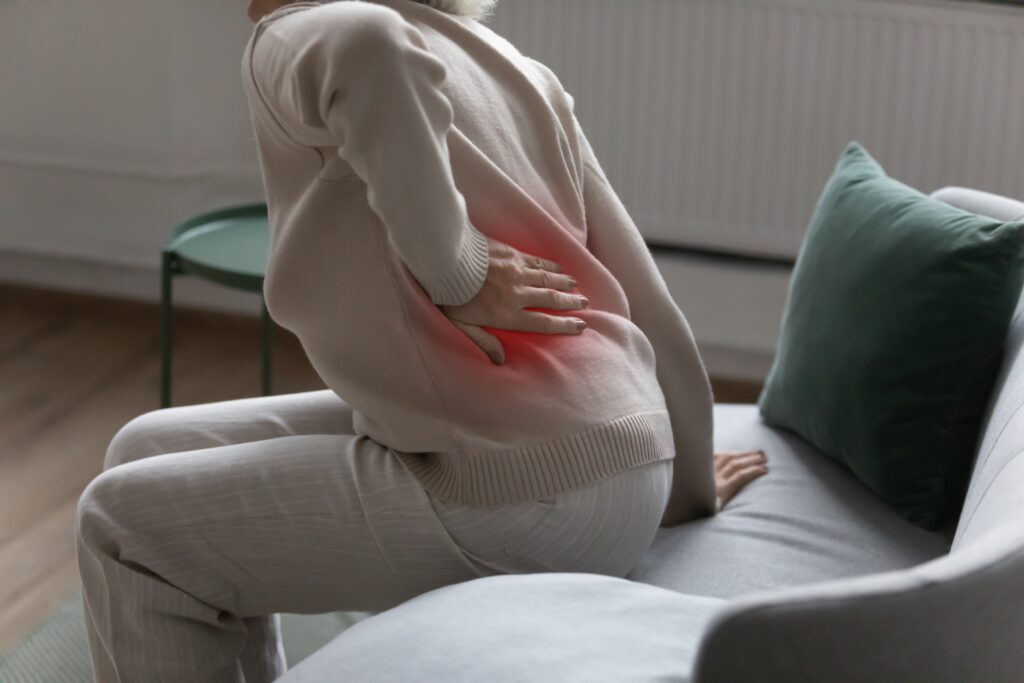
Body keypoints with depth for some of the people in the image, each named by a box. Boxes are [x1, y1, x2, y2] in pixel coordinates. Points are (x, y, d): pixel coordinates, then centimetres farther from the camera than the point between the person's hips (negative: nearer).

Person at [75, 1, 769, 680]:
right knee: (150, 450, 18)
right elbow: (648, 308, 12)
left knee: (123, 523, 7)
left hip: (516, 496, -8)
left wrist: (453, 272, -20)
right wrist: (687, 494, 25)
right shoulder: (516, 68, 14)